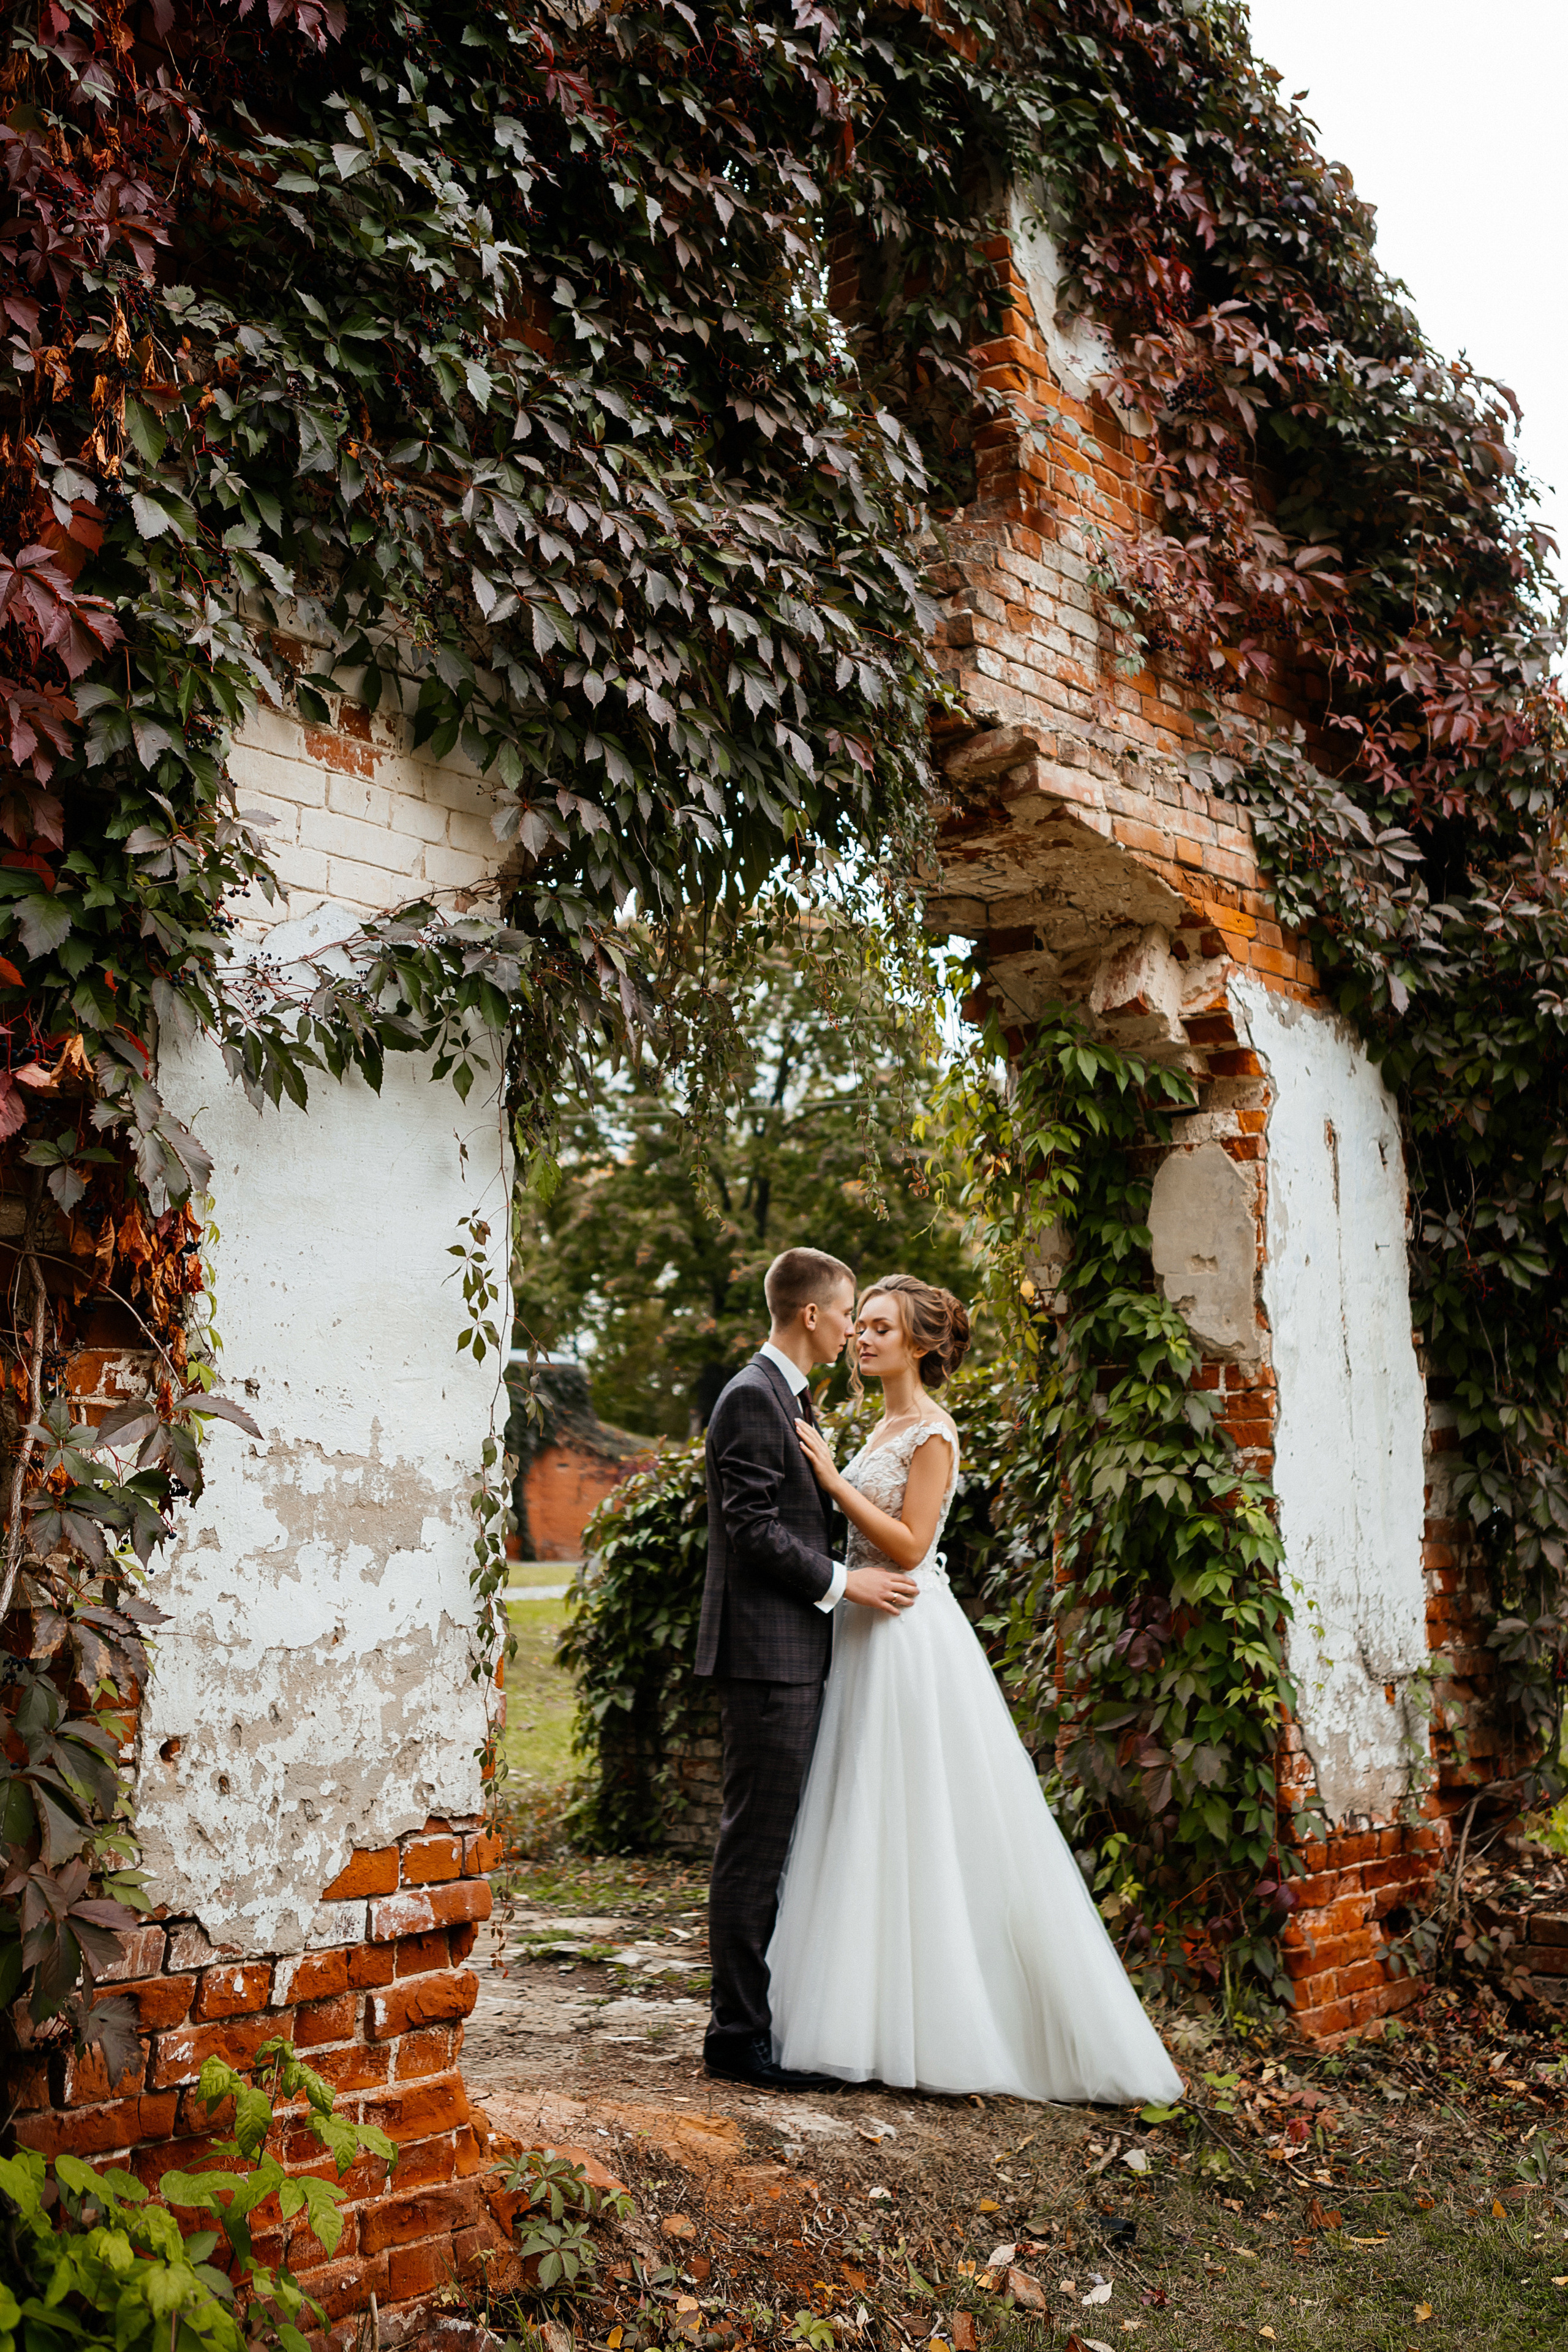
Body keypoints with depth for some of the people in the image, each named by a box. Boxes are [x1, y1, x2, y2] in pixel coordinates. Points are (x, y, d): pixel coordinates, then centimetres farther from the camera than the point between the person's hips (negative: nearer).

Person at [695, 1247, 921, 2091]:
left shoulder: (788, 1396, 18)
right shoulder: (753, 1396, -14)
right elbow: (752, 1527, -20)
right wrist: (843, 1581, -15)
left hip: (794, 1652, 10)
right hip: (766, 1650, -10)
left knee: (777, 1842, 15)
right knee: (755, 1846, -4)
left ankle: (767, 2015, 24)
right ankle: (738, 2036, 4)